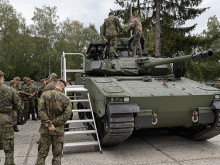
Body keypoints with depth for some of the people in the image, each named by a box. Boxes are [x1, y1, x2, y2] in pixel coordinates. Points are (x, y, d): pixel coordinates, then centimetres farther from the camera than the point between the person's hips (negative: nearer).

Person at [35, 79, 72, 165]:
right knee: (57, 155, 13)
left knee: (42, 154, 12)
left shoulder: (45, 94, -4)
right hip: (58, 130, 0)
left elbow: (41, 110, -12)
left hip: (45, 130, 0)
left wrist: (48, 123, -12)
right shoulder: (66, 99, -4)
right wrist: (53, 123, -9)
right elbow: (66, 115, -11)